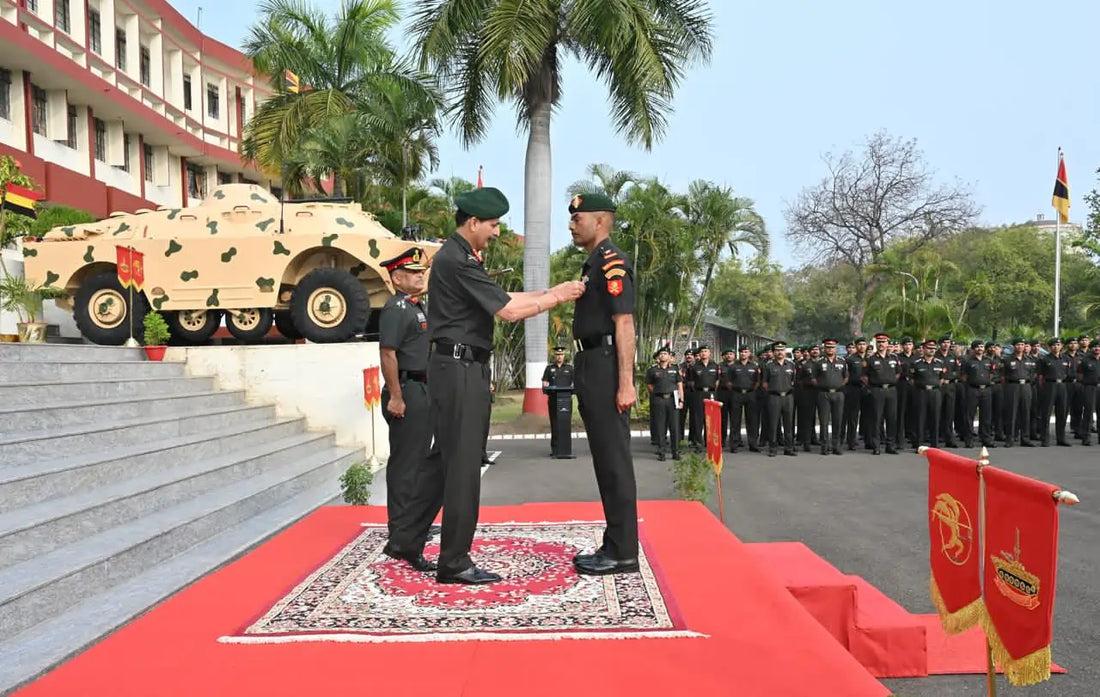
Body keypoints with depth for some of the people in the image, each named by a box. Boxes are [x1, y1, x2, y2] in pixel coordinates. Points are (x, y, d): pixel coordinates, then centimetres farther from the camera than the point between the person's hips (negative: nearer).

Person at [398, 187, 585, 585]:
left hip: (454, 368, 10)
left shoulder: (456, 257, 17)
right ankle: (454, 563, 5)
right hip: (460, 368, -10)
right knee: (463, 464, -4)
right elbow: (509, 312, -17)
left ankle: (410, 542, 26)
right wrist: (556, 298, -6)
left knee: (442, 458, 16)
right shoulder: (459, 261, -16)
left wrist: (550, 292, 9)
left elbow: (501, 298, 15)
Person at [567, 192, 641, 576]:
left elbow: (624, 323, -19)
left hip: (607, 368, -10)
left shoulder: (612, 263, -11)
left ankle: (623, 554, 2)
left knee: (614, 461, -5)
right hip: (591, 368, 11)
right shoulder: (593, 264, 20)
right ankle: (613, 546, 22)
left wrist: (626, 383, -25)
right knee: (605, 461, 13)